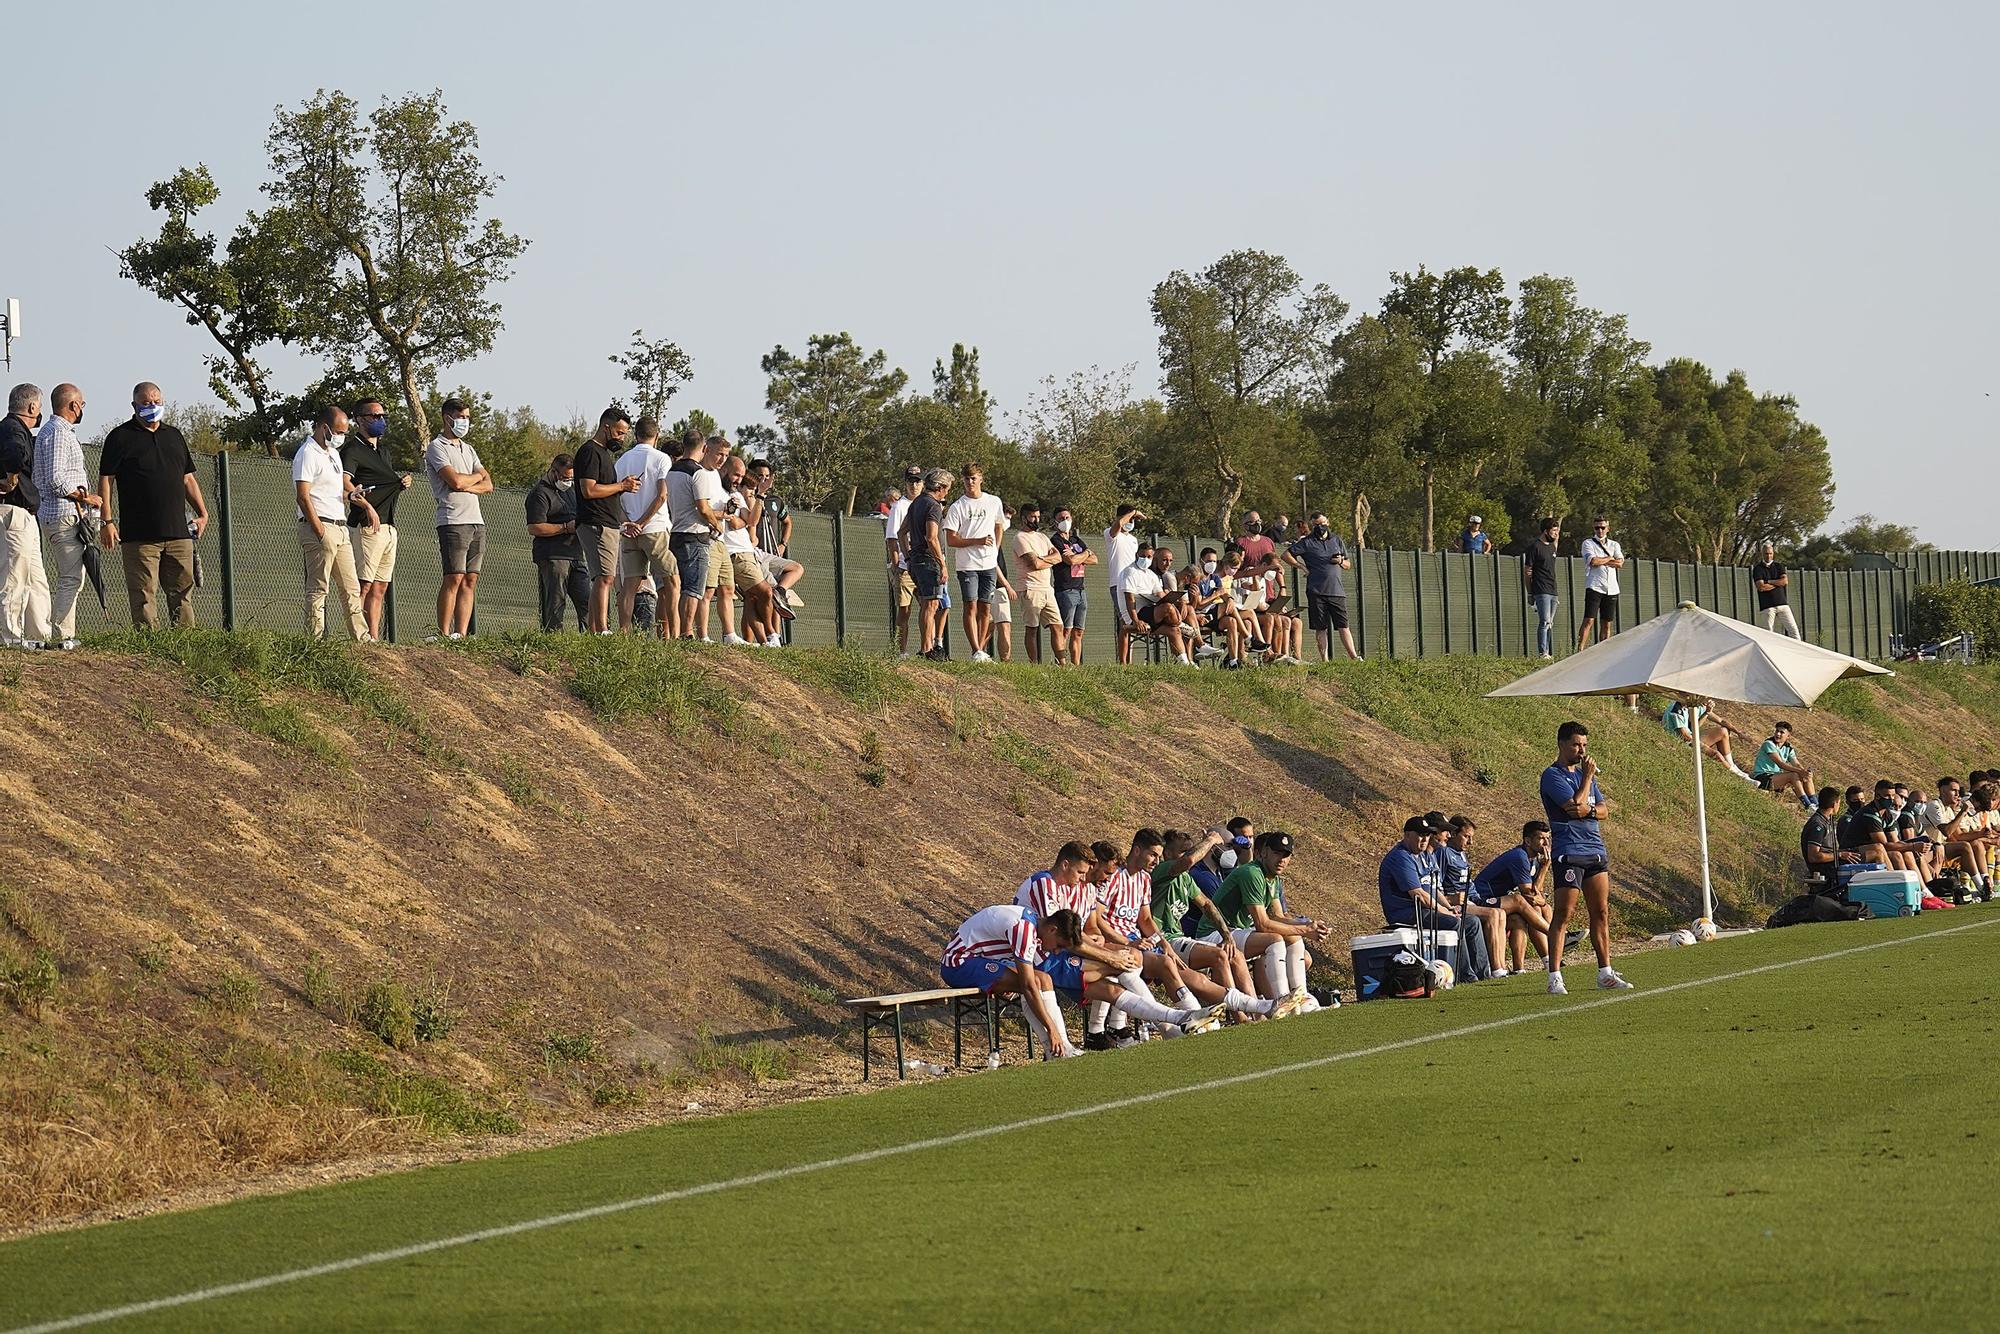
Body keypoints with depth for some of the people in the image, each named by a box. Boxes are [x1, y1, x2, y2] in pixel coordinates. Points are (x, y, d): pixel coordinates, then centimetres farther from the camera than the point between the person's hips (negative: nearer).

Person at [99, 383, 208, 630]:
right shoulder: (121, 437, 3)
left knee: (183, 592, 3)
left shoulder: (174, 436, 18)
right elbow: (105, 480, -1)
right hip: (139, 533, -5)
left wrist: (202, 513, 14)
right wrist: (107, 521, -9)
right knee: (143, 595, -7)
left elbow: (188, 479, 24)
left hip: (177, 532, 5)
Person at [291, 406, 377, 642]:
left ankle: (362, 638, 11)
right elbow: (303, 496, -16)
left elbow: (346, 485, 25)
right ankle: (314, 639, -9)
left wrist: (366, 504, 6)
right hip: (319, 526, -10)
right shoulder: (308, 454, -10)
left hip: (340, 528, 10)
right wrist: (319, 531, -20)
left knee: (351, 588, 9)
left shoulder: (333, 453, 20)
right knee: (318, 589, -9)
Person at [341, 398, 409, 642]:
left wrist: (402, 484, 9)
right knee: (363, 586, -12)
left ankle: (374, 639, 9)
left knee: (379, 589, 8)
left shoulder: (383, 450, 22)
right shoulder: (352, 450, -8)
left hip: (389, 527, 9)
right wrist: (366, 505, -41)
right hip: (367, 527, -9)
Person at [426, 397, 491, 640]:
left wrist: (466, 486, -7)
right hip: (453, 521, -7)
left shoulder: (468, 450, 22)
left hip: (476, 521, 7)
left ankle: (462, 635, 0)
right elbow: (455, 481, -14)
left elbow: (488, 485, 12)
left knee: (470, 580, 2)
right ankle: (444, 635, -10)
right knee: (453, 579, -11)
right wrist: (476, 477, 6)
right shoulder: (437, 448, -1)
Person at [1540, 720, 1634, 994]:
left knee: (1601, 912, 8)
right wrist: (1588, 776, -5)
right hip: (1569, 852, -8)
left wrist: (1588, 810, -9)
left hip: (1596, 850, 8)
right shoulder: (1553, 776, -6)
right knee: (1563, 914, -10)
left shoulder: (1584, 773, 19)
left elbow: (1604, 808, 13)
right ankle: (1555, 977, -11)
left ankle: (1605, 973, 14)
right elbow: (1576, 805, -17)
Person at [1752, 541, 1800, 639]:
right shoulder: (1757, 569, 3)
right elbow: (1761, 587, -10)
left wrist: (1769, 582, -5)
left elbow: (1785, 581, -1)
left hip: (1782, 603, 3)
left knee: (1794, 629, -4)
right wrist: (1778, 583, -1)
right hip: (1767, 607, -3)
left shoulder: (1778, 566, 13)